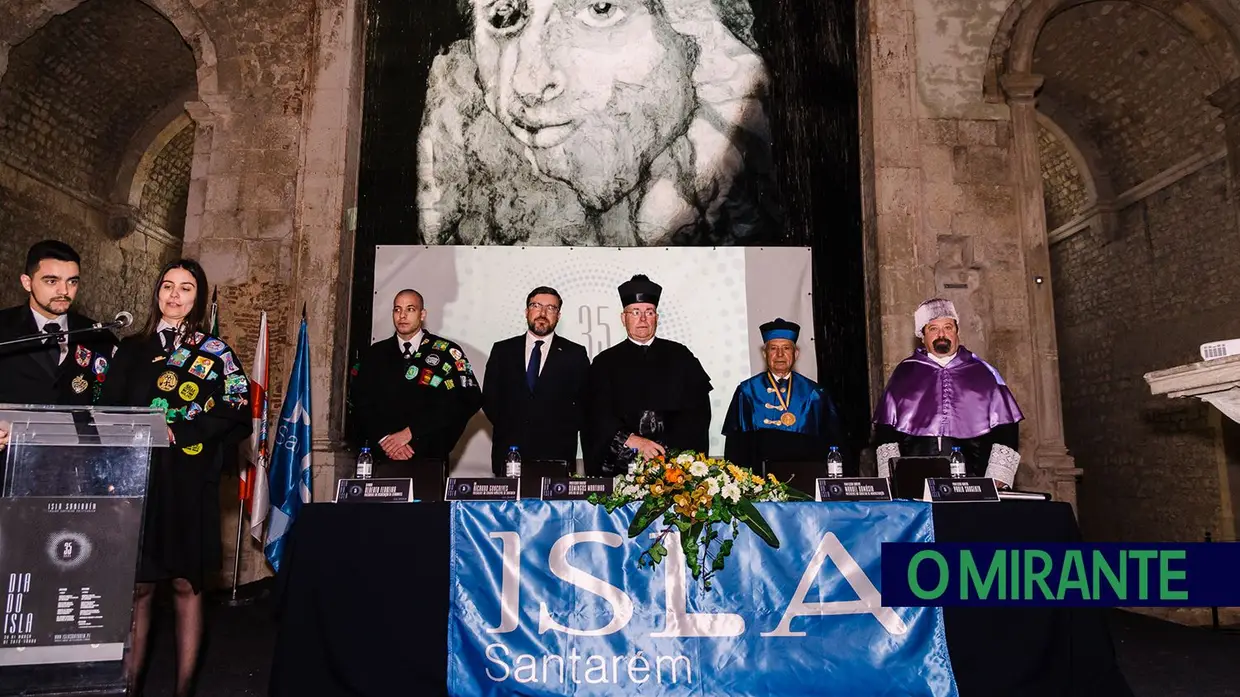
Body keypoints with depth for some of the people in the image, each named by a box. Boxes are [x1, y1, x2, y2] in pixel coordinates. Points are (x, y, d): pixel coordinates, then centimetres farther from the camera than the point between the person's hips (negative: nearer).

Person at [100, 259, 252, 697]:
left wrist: (176, 432, -13)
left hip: (190, 484, -2)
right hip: (137, 480, 2)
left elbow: (236, 419, -5)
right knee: (138, 586, 3)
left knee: (187, 585, 3)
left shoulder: (216, 353, 3)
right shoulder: (132, 349, 12)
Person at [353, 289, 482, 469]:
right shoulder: (376, 354, 11)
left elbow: (467, 400, -9)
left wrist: (410, 432, -13)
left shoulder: (447, 352, 1)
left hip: (429, 458, -2)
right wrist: (384, 438, -13)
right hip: (383, 458, 2)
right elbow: (362, 402, 5)